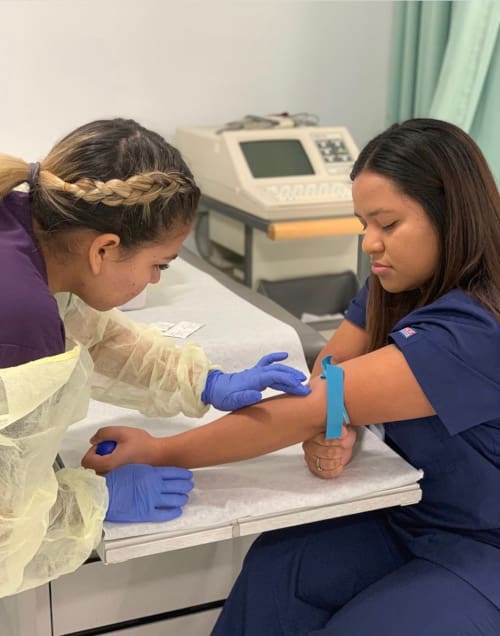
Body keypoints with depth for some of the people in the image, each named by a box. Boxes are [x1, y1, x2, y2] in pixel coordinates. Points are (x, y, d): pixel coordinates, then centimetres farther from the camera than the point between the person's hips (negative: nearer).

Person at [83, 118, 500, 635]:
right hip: (413, 514, 7)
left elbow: (311, 407, -33)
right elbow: (329, 369, 0)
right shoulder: (401, 285, -1)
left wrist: (160, 452, -29)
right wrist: (332, 426, -25)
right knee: (274, 570, -12)